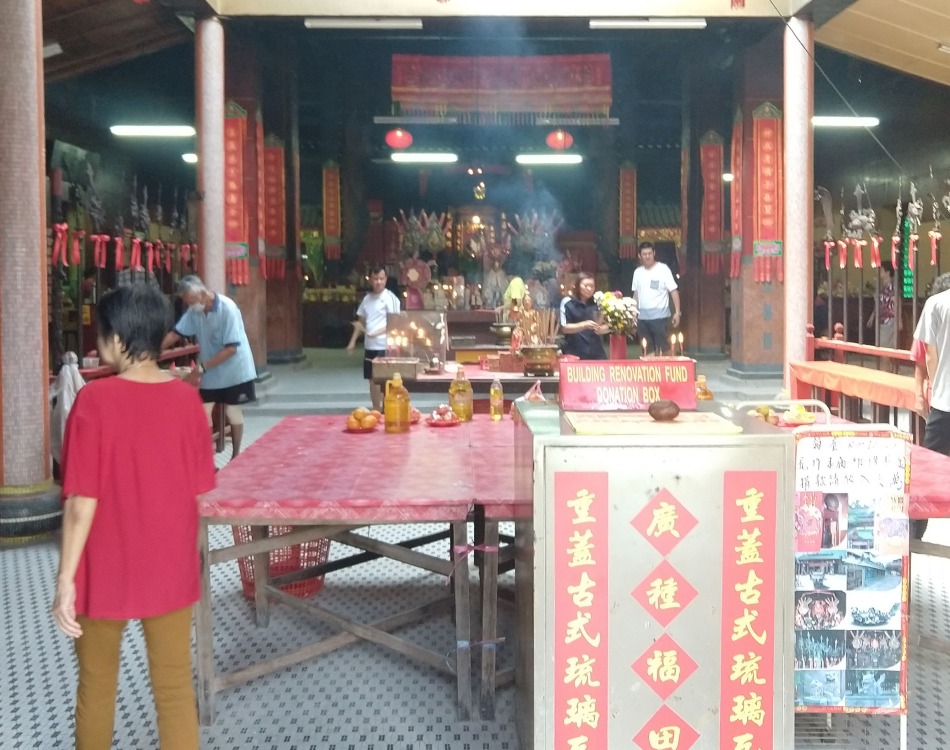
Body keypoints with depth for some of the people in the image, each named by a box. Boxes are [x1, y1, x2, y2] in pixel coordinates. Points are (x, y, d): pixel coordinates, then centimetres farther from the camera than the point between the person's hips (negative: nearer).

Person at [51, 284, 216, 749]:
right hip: (170, 567, 2)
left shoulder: (94, 400, -16)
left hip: (107, 569, -2)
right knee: (174, 688, 11)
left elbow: (82, 501, -17)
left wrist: (65, 578, -9)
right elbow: (198, 493, 0)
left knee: (96, 685, 19)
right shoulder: (186, 398, -7)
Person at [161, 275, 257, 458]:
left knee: (232, 413, 6)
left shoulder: (227, 309, -24)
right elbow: (175, 334, -1)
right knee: (203, 413, 0)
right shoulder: (194, 310, -6)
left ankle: (236, 457, 22)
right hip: (210, 372, 5)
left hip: (233, 371, -5)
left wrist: (202, 368, -26)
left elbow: (231, 348, -26)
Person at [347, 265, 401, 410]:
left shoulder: (390, 298, -7)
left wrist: (377, 332, -22)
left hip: (384, 347, -6)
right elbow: (361, 322, 19)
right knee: (373, 381, 12)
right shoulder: (367, 298, 12)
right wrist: (353, 341, 12)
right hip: (369, 346, 7)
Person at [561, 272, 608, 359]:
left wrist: (601, 329, -11)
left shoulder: (597, 305, 8)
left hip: (596, 353, 3)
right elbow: (565, 328, -6)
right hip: (574, 353, -3)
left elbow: (606, 326, 12)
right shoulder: (569, 305, 0)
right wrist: (584, 325, -18)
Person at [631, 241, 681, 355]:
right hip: (642, 317, 4)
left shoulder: (663, 269, -4)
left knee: (662, 349, -3)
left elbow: (674, 291, -6)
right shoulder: (637, 272, 9)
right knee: (647, 350, 7)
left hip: (660, 316, -4)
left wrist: (677, 312, -11)